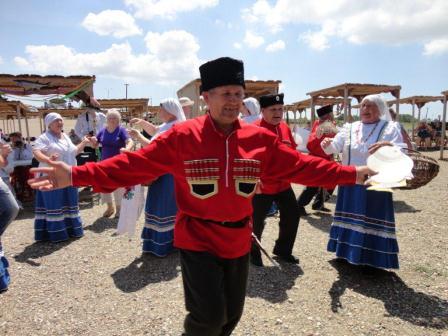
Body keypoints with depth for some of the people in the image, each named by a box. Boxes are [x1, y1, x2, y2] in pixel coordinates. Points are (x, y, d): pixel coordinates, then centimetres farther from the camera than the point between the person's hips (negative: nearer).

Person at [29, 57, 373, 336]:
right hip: (197, 240, -4)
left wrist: (351, 174, 1)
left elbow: (300, 165, 0)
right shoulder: (182, 136, -14)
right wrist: (77, 175, -22)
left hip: (239, 240, 4)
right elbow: (135, 164, -15)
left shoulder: (260, 139, -5)